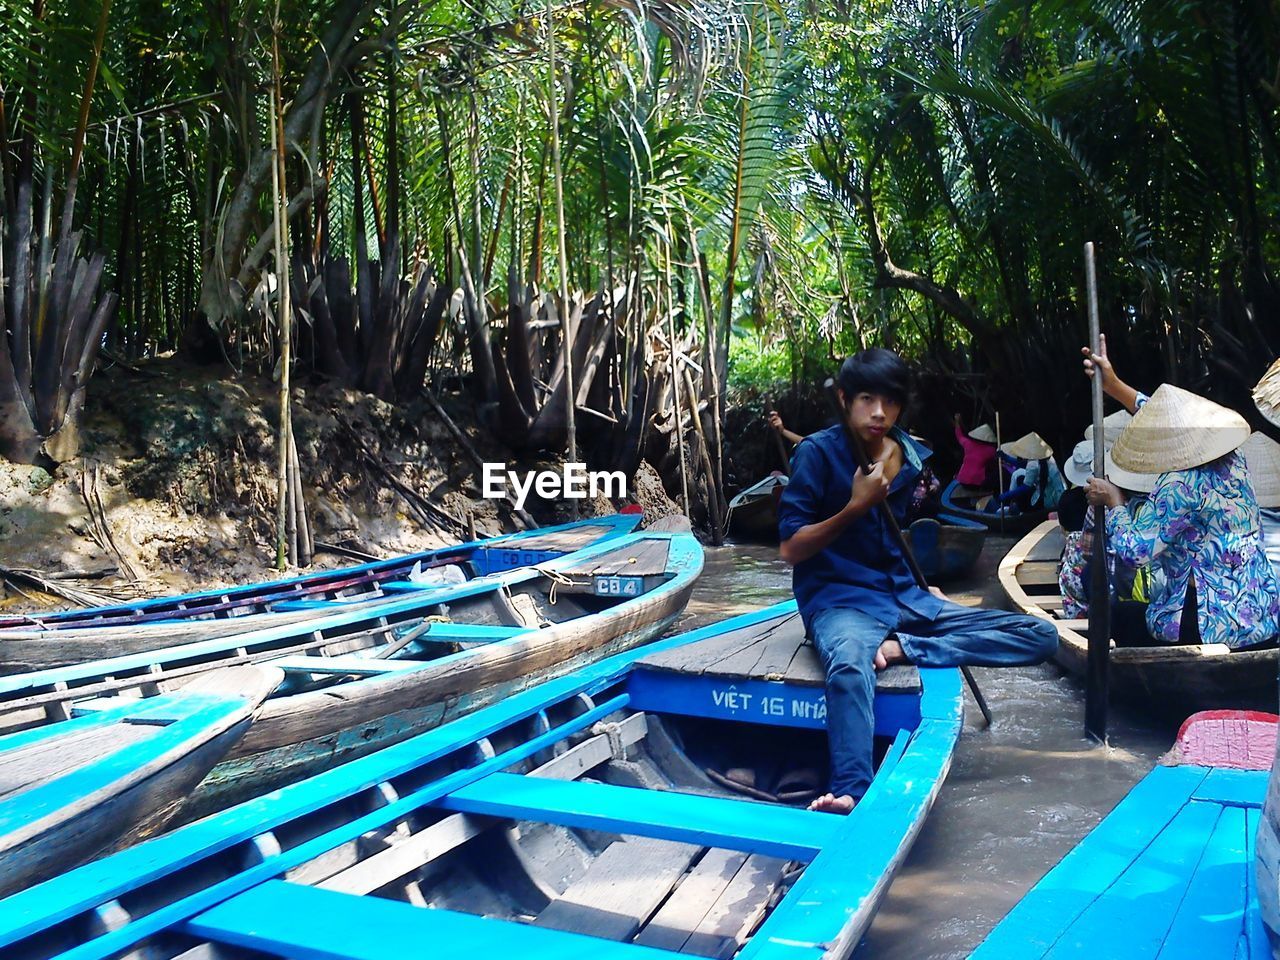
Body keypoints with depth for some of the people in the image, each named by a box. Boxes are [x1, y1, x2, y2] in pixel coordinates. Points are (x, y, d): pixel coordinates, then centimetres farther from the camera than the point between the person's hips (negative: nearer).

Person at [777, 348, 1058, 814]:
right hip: (841, 600, -6)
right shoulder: (819, 452, -6)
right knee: (850, 667, -42)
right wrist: (856, 507, -17)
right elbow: (792, 549, -8)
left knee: (1041, 635, -7)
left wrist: (925, 588, 16)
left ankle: (901, 648, -22)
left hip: (904, 597, 7)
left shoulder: (911, 456, 11)